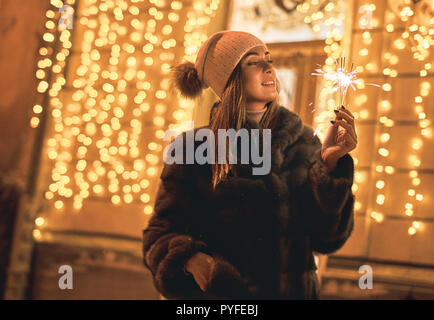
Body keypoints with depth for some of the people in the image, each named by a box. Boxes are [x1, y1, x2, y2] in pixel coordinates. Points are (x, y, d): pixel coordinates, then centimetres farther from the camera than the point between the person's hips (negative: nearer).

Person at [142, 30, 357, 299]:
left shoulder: (302, 141, -1)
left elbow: (325, 238, -6)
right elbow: (161, 233, -4)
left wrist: (329, 164, -18)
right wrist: (192, 261, -24)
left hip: (294, 290, 2)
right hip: (218, 294, -2)